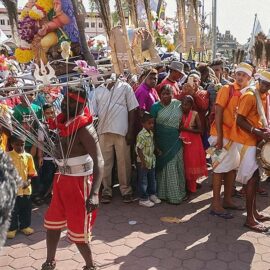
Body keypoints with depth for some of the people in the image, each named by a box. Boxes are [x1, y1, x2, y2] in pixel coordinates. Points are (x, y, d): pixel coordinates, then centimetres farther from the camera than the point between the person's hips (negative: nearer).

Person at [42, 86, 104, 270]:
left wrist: (94, 193, -40)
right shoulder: (64, 122, 2)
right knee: (52, 223, 19)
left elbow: (99, 161, -31)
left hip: (79, 183, -8)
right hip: (62, 179, 8)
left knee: (78, 232, 2)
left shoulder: (85, 129, -22)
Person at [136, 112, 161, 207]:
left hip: (152, 161, 8)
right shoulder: (141, 135, -21)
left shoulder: (151, 133, 6)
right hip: (144, 162, -8)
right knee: (143, 181, 3)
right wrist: (143, 161, -23)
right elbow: (139, 149, -22)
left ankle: (152, 195, 35)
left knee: (152, 179, 19)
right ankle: (143, 199, 12)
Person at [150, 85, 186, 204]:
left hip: (176, 142, 3)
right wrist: (155, 144, -9)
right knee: (166, 168, 2)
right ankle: (168, 194, 13)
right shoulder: (155, 107, -5)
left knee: (177, 167, 9)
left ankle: (179, 192, 22)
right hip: (162, 144, -3)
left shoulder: (178, 104, 4)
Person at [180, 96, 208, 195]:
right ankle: (186, 186, 17)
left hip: (193, 142, -3)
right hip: (183, 142, 3)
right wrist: (179, 133, -9)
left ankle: (190, 187, 14)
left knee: (192, 163, 3)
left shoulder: (195, 114, -10)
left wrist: (187, 129, -21)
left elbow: (200, 130, -13)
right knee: (184, 164, 5)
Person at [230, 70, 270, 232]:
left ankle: (254, 211, 26)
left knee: (254, 176, 14)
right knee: (253, 176, -8)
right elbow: (240, 120, -19)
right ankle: (250, 219, -2)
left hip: (256, 139, 8)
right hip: (246, 139, -8)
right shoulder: (250, 96, -15)